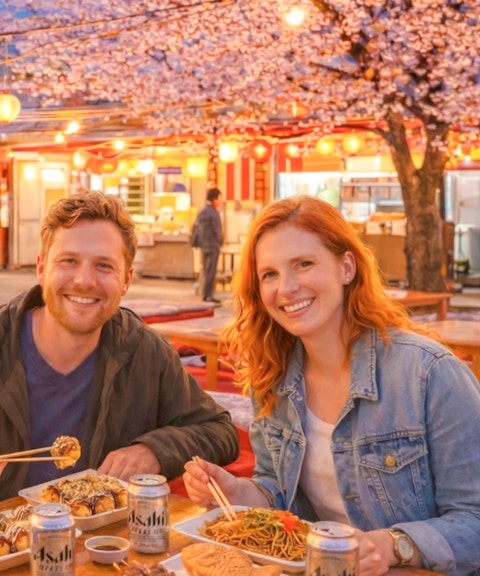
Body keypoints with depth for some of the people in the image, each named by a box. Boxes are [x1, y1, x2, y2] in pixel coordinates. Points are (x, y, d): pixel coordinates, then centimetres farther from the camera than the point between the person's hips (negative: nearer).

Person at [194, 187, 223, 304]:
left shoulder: (202, 211, 12)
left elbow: (197, 227, 14)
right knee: (211, 271, -5)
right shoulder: (213, 213, -16)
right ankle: (208, 295, -3)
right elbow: (216, 230, -18)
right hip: (212, 246, -9)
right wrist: (219, 241, -6)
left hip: (204, 245, 9)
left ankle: (206, 294, 20)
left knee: (206, 271, 14)